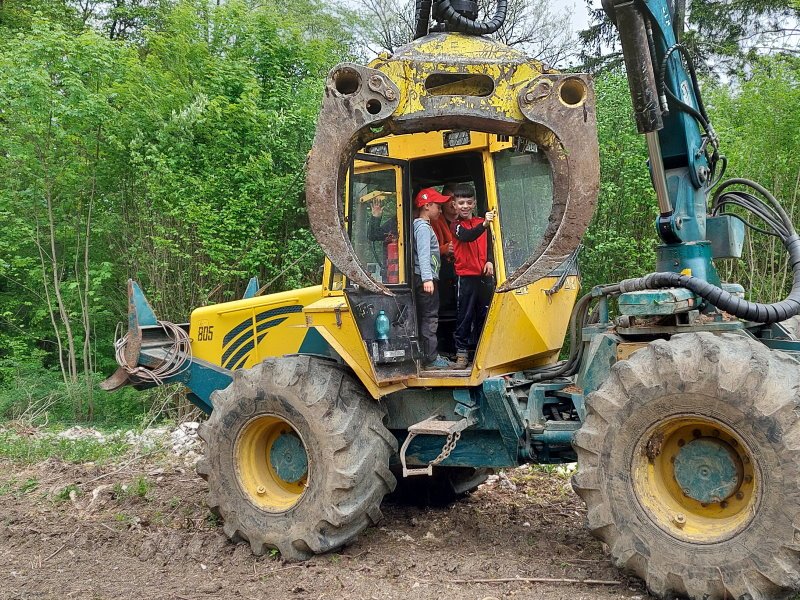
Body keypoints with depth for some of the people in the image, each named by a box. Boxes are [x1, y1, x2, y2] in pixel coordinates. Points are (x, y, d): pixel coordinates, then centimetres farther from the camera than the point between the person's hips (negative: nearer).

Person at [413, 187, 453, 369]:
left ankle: (427, 355, 20)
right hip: (425, 279, -10)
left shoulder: (424, 225, 20)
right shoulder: (423, 227, -11)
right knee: (429, 318, -7)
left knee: (425, 318, 13)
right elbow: (423, 254, -22)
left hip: (426, 279, 10)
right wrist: (427, 278, -28)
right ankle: (431, 358, -5)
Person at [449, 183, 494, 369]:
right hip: (466, 275, -5)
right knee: (465, 314, -1)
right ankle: (462, 352, 6)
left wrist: (489, 261, -1)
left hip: (483, 274, 5)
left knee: (483, 313, 12)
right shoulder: (456, 225, -4)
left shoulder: (480, 222, 11)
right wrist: (484, 224, -40)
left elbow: (488, 243, 16)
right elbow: (467, 236, -25)